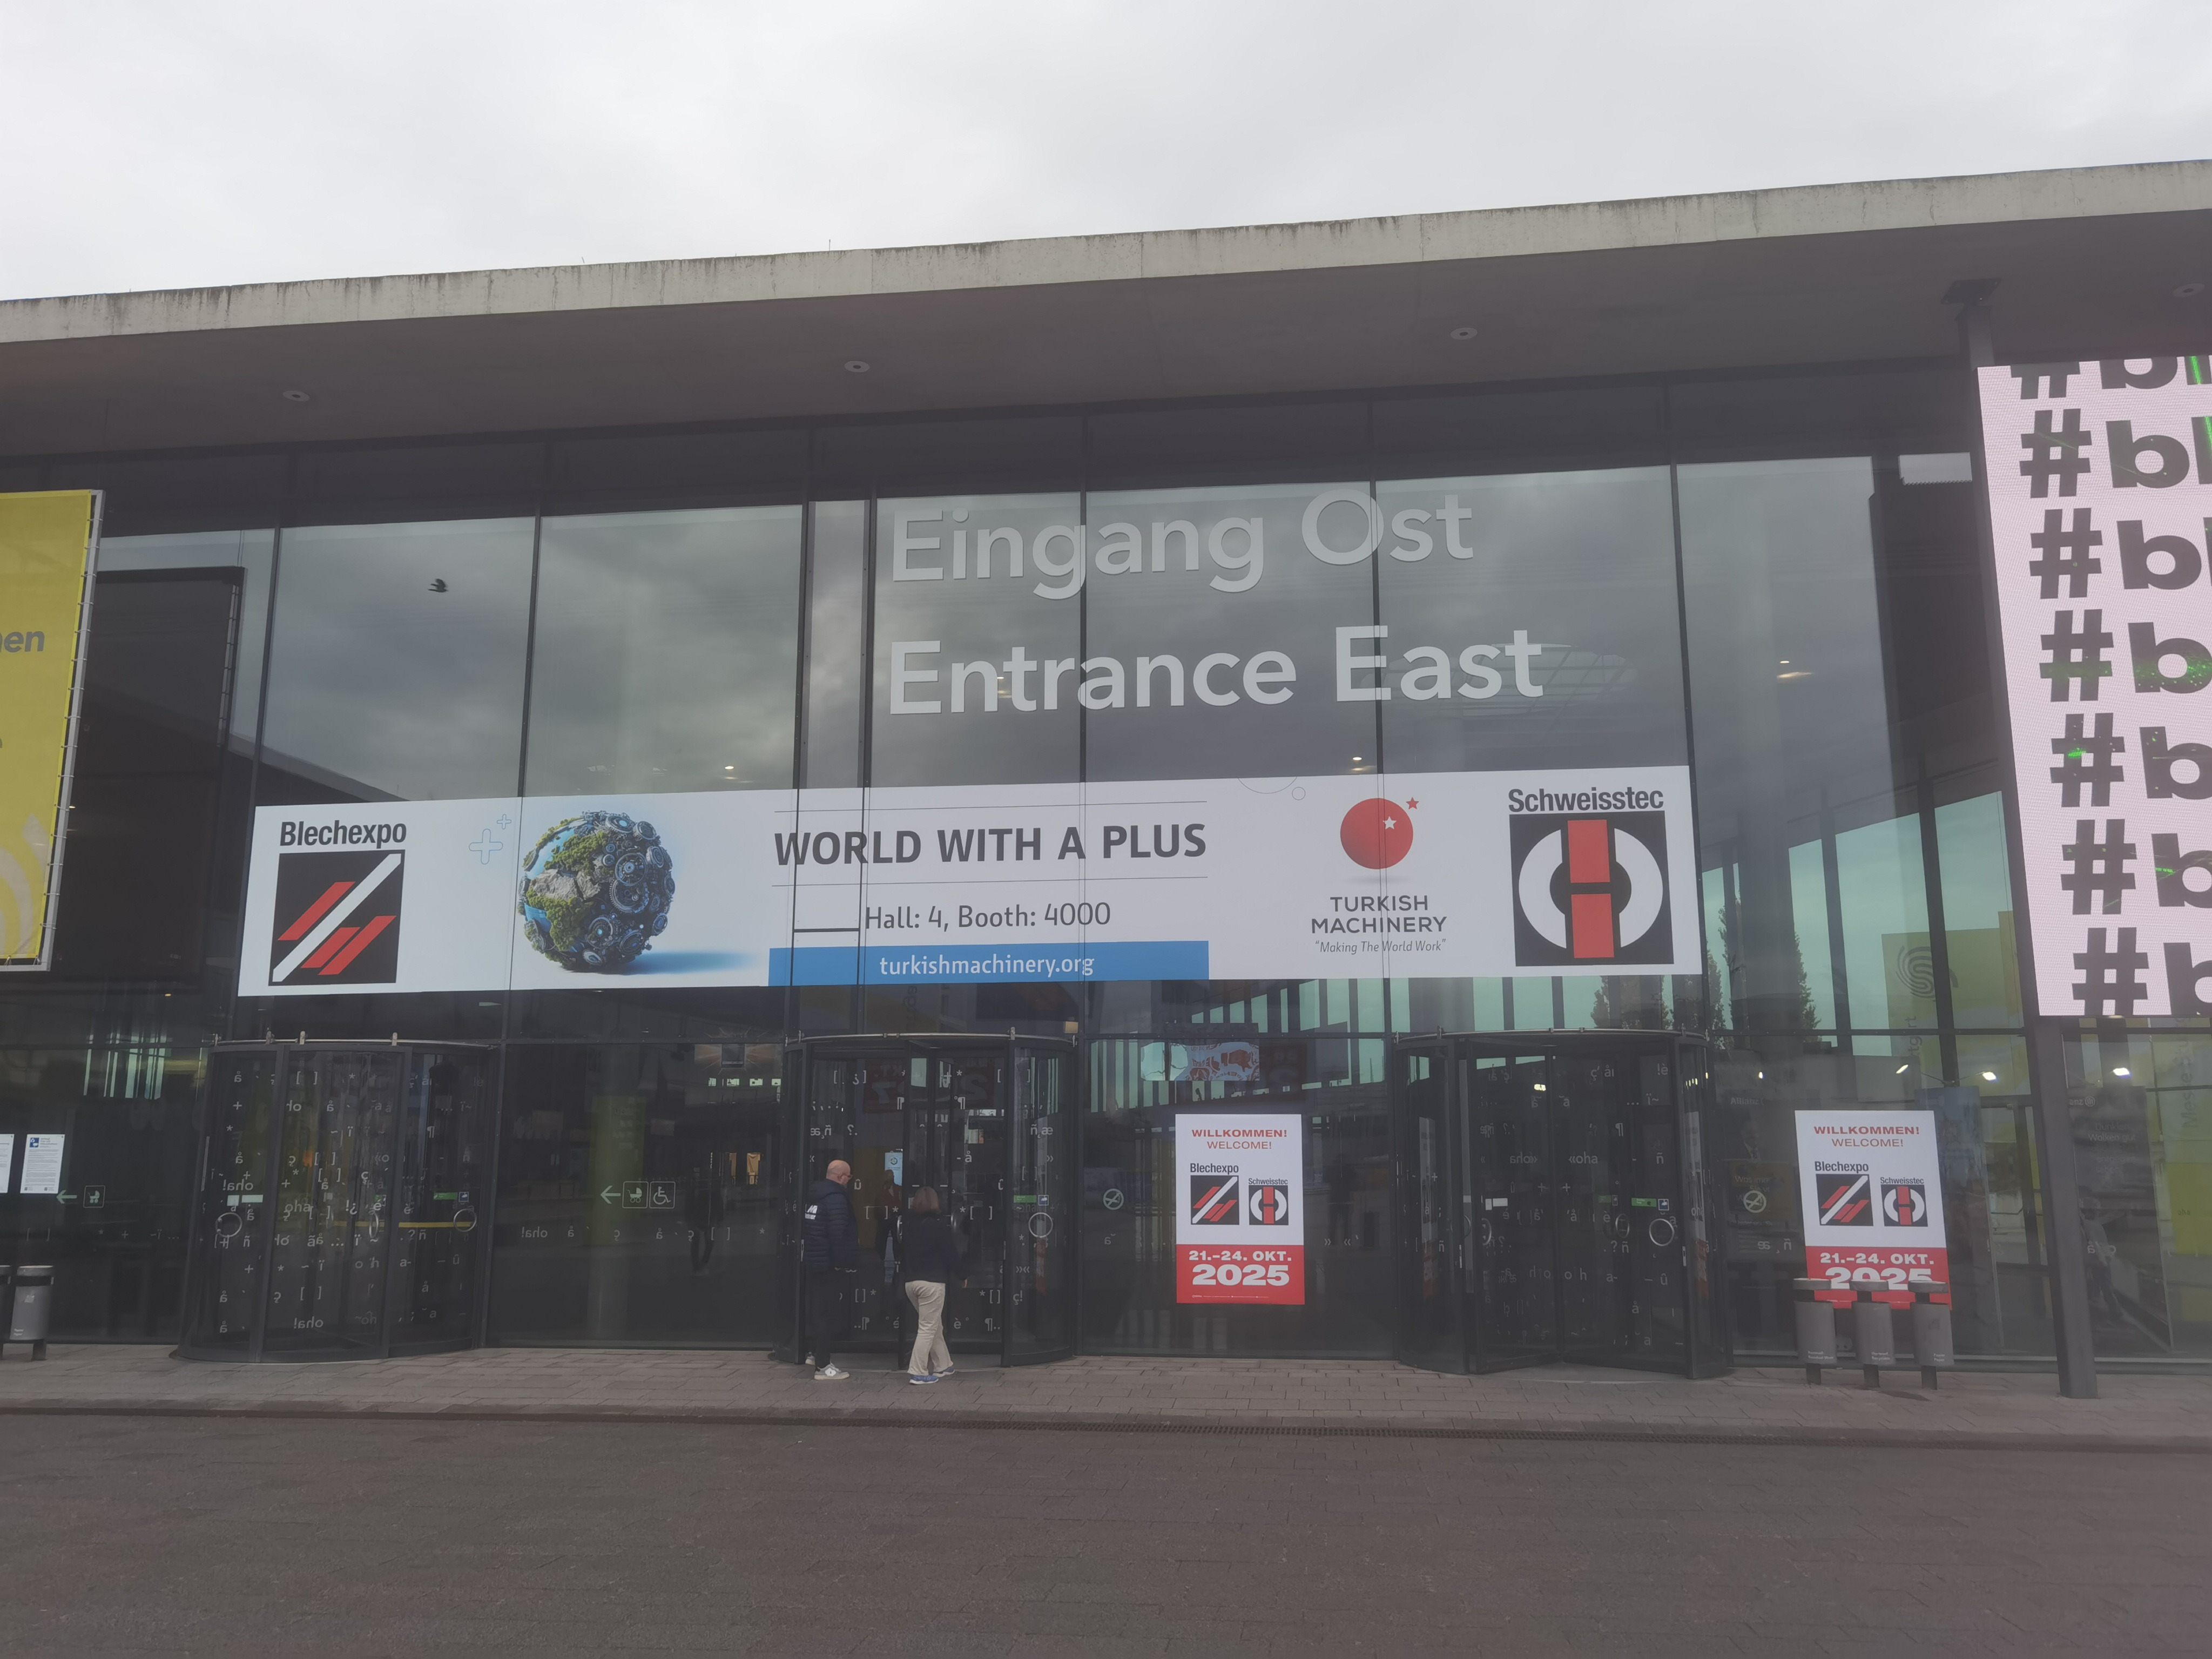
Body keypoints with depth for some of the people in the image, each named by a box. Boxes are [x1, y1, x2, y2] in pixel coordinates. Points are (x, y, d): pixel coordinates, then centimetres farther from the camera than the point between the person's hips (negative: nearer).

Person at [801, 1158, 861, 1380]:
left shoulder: (815, 1196, 12)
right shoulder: (837, 1198, -18)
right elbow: (839, 1235, -24)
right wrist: (844, 1264, -21)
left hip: (812, 1262, 10)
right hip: (830, 1266, -10)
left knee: (816, 1309, 21)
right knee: (829, 1314, -5)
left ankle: (815, 1352, 34)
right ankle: (823, 1366, -3)